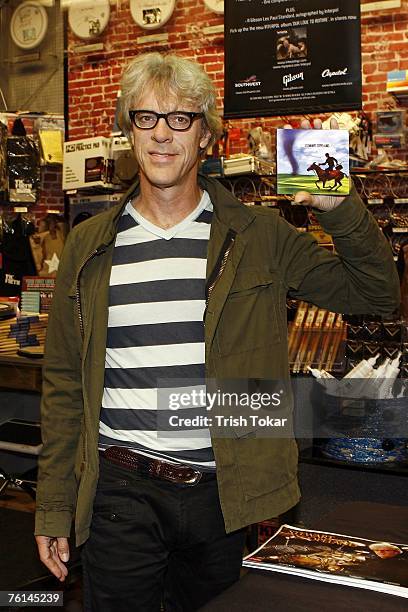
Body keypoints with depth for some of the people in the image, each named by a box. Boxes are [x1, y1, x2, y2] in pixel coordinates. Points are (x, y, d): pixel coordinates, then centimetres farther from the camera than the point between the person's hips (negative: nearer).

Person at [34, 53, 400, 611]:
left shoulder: (259, 235, -1)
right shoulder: (89, 246, 2)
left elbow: (377, 294, 3)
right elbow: (64, 382, 5)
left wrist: (341, 209, -15)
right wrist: (54, 506, 4)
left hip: (223, 493, 0)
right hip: (119, 490, 0)